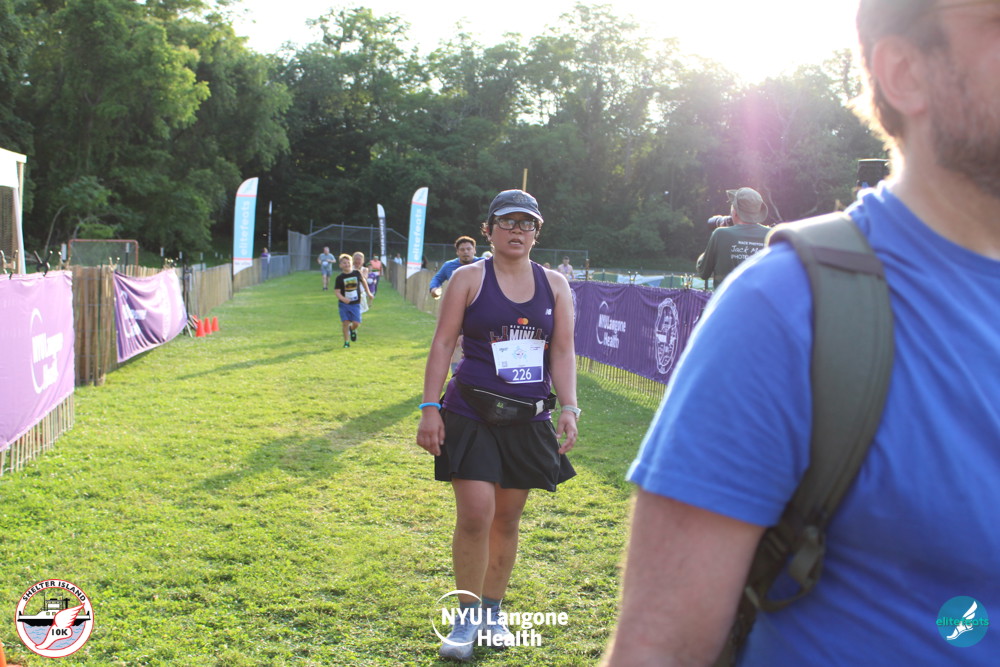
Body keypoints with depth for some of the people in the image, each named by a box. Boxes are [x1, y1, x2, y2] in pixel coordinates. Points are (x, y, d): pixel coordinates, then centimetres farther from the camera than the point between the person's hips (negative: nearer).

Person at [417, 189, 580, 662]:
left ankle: (492, 611, 27)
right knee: (475, 514, -12)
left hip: (529, 421, 3)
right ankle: (467, 617, 6)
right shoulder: (469, 278, -2)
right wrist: (430, 407, -11)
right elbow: (443, 344, -4)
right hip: (471, 415, -3)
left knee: (507, 518, 10)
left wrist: (569, 407, -7)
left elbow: (563, 352, 5)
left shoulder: (554, 285, 6)